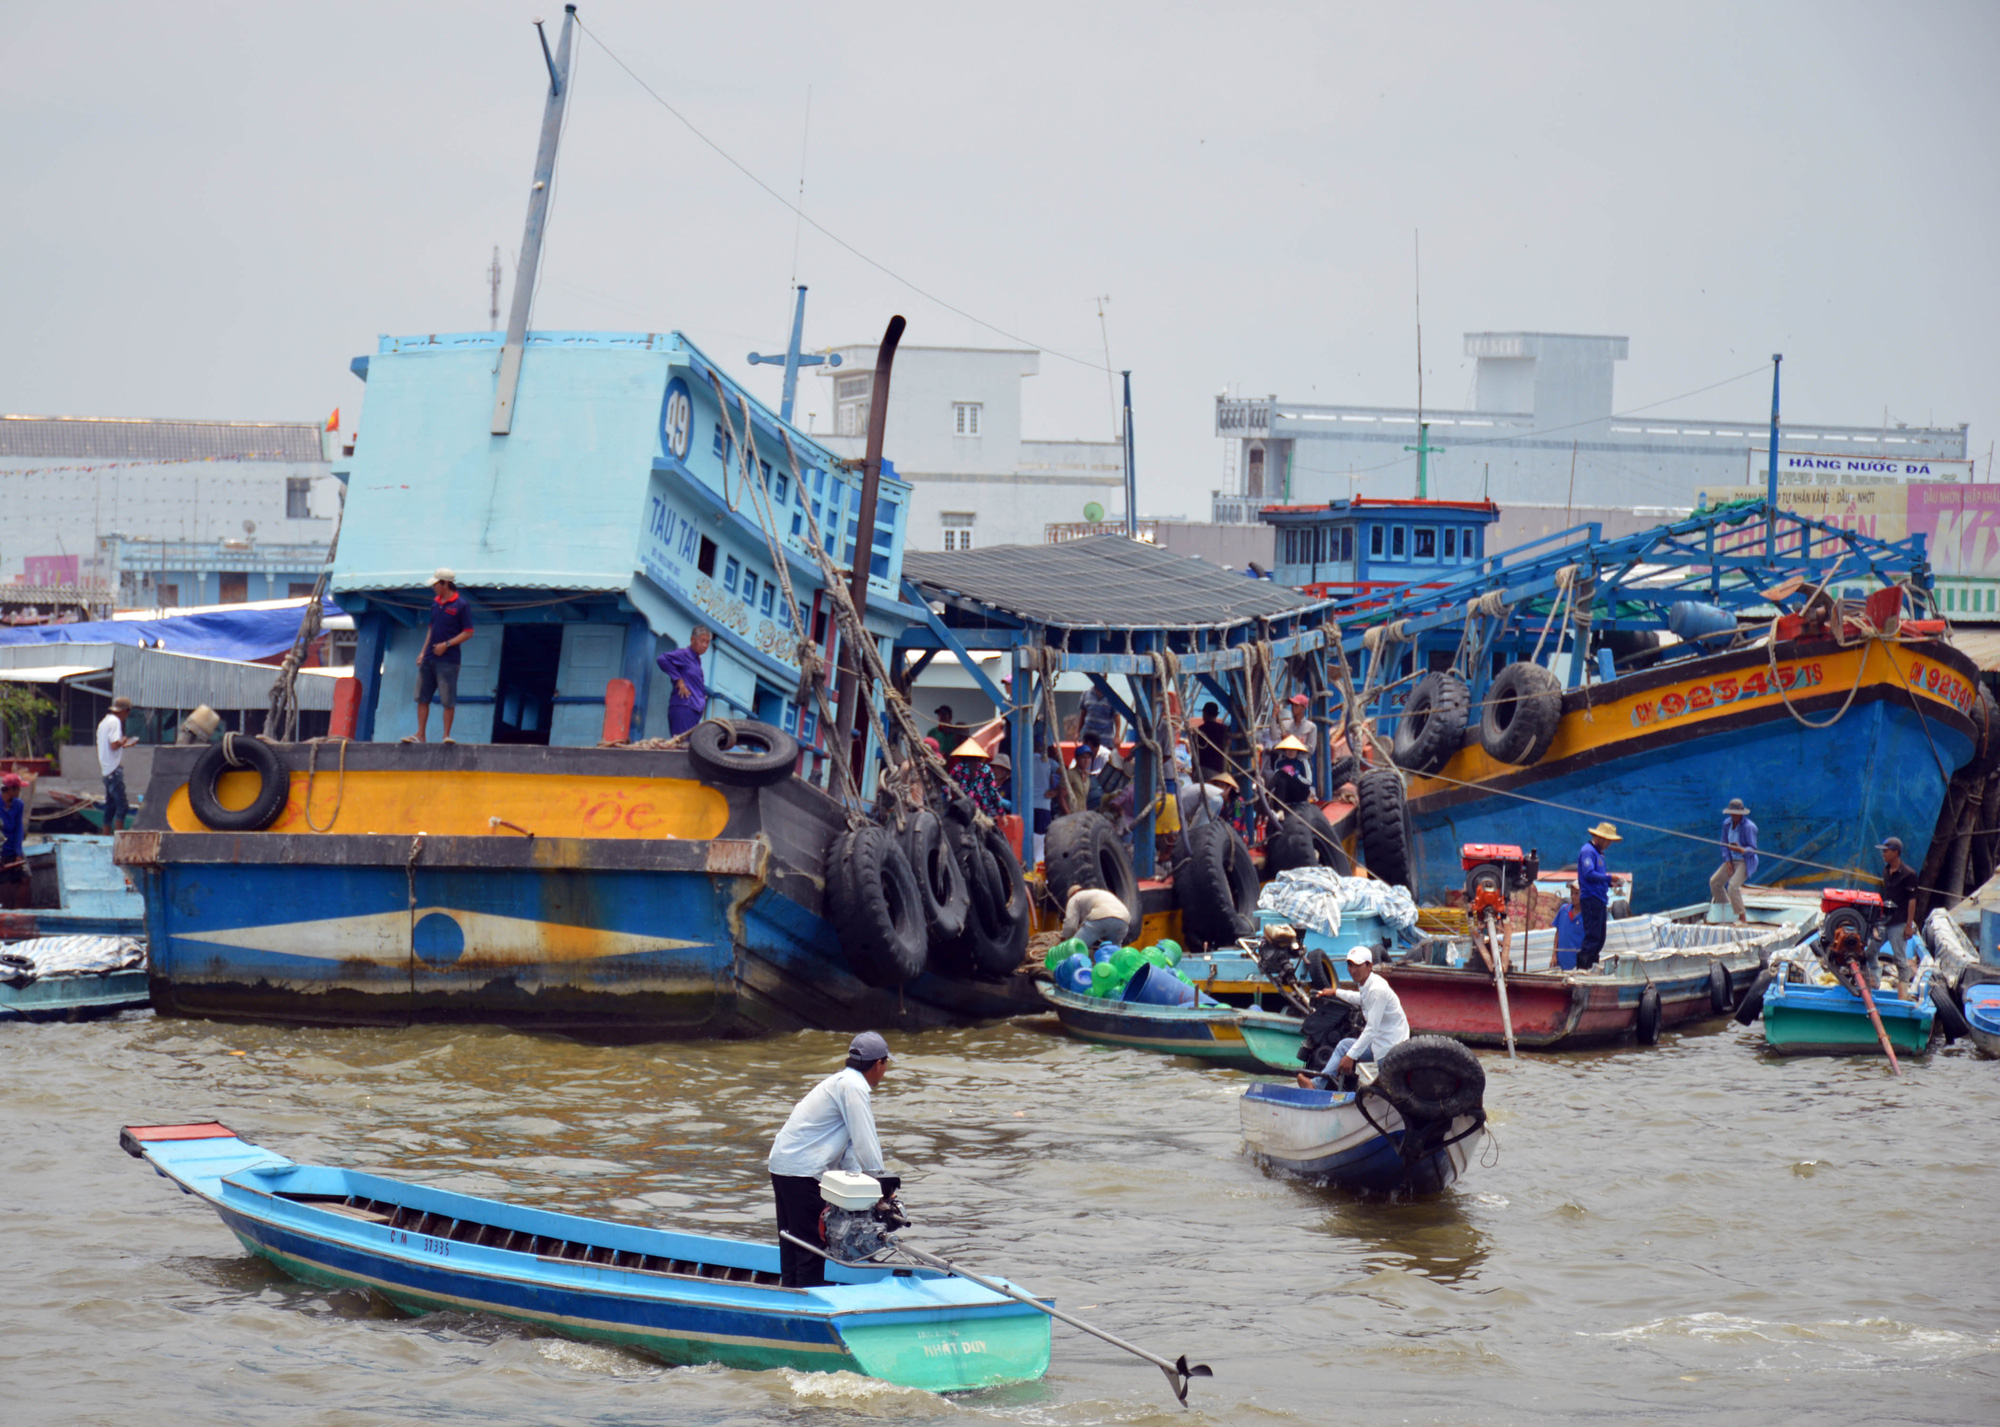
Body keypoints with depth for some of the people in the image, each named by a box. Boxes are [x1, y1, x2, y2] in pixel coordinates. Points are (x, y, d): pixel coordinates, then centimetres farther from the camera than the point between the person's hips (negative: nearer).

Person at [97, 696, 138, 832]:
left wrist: (124, 745, 24)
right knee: (122, 806, -12)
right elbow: (114, 745, -21)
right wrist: (123, 741, -3)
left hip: (106, 770, 10)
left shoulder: (103, 722, 17)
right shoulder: (115, 722, -12)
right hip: (114, 769, -10)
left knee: (110, 806, 14)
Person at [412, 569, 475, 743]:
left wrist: (446, 645, -16)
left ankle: (446, 735, 3)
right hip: (429, 659, 7)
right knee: (422, 698, 5)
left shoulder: (461, 605, -7)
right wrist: (423, 652, 15)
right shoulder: (436, 603, 14)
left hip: (448, 659, -7)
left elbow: (468, 633, -9)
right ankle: (420, 735, 8)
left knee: (448, 701, -4)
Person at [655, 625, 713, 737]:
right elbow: (662, 660, -20)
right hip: (682, 707, -9)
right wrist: (678, 680, -16)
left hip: (694, 709, 9)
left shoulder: (697, 660, 22)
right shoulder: (684, 654, -4)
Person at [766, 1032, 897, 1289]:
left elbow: (848, 1145, 20)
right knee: (811, 1243, -7)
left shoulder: (842, 1081, 20)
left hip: (783, 1163, 10)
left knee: (792, 1245, 14)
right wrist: (882, 1183, -9)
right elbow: (864, 1140, -16)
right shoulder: (853, 1086, -12)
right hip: (801, 1171, -10)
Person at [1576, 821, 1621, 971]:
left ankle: (1591, 965, 12)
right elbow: (1589, 874, -20)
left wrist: (1609, 882, 8)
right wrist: (1608, 877, -18)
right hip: (1591, 898, -10)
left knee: (1599, 937, 9)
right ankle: (1582, 966, -13)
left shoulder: (1598, 853, 22)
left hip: (1600, 899, 10)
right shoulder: (1587, 851, -9)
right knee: (1592, 935, -13)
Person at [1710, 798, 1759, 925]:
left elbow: (1752, 849, -20)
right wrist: (1728, 861, -4)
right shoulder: (1727, 824, 0)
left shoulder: (1748, 827, -21)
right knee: (1714, 882, 9)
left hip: (1746, 862, -8)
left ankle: (1743, 919, -22)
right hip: (1733, 861, 8)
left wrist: (1741, 850, -39)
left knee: (1733, 886, -26)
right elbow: (1724, 844, 8)